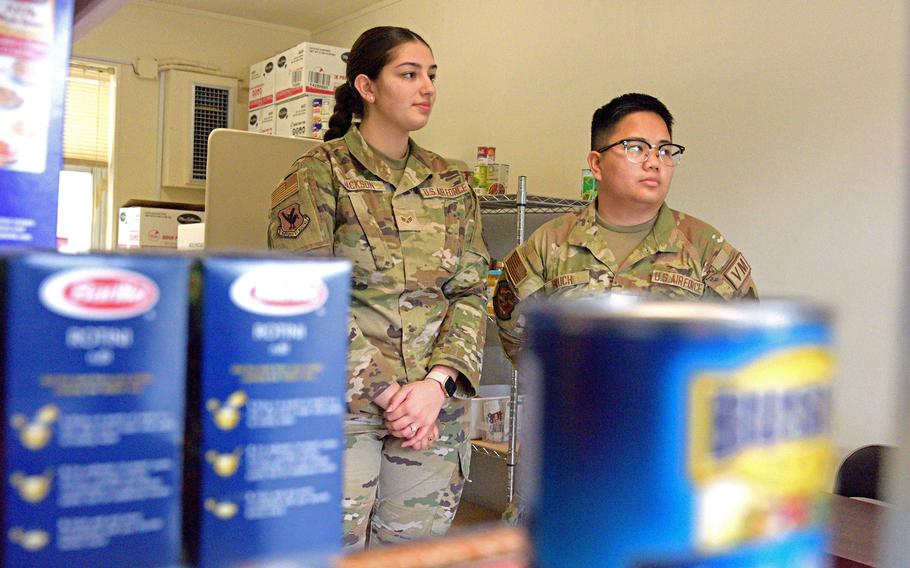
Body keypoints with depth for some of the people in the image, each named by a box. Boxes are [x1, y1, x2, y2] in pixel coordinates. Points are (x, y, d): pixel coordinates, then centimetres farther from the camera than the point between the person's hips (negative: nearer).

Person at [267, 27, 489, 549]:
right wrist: (381, 390, -13)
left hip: (434, 405, 4)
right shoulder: (320, 173, -2)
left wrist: (437, 383, -10)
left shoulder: (451, 185, 11)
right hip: (340, 403, -4)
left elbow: (470, 293, 6)